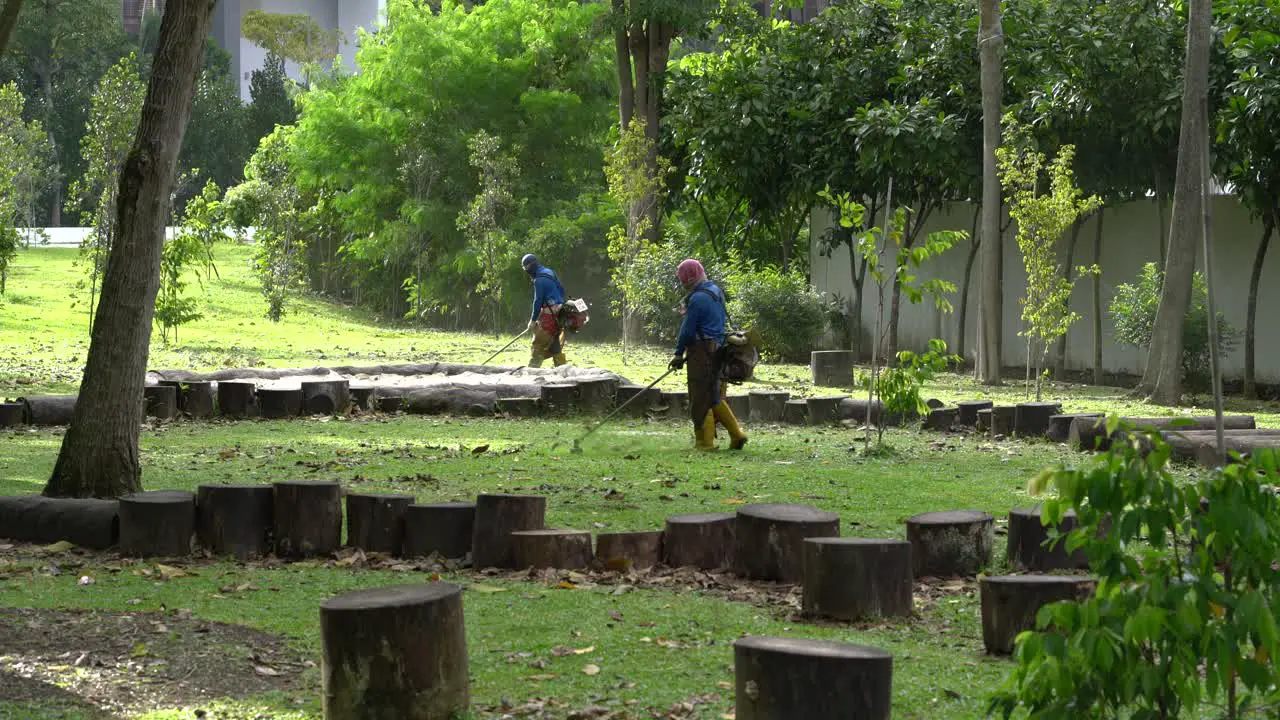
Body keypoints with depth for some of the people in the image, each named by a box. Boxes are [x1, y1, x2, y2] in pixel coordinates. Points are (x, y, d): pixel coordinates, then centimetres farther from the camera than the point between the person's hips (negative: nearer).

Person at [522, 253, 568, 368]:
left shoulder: (539, 280, -14)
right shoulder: (550, 273, 14)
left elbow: (538, 301, -14)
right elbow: (561, 290, 20)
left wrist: (533, 320, -7)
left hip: (550, 314, -9)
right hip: (559, 312, 9)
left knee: (538, 345, -7)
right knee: (555, 345, 14)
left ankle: (533, 367, -10)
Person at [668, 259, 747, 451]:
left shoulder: (697, 299, -17)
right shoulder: (716, 291, 12)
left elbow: (687, 330, -15)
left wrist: (679, 354, -3)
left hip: (702, 352, -9)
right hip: (717, 349, 9)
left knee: (701, 399, -1)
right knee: (715, 397, 15)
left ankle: (705, 441, 3)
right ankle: (736, 434, 11)